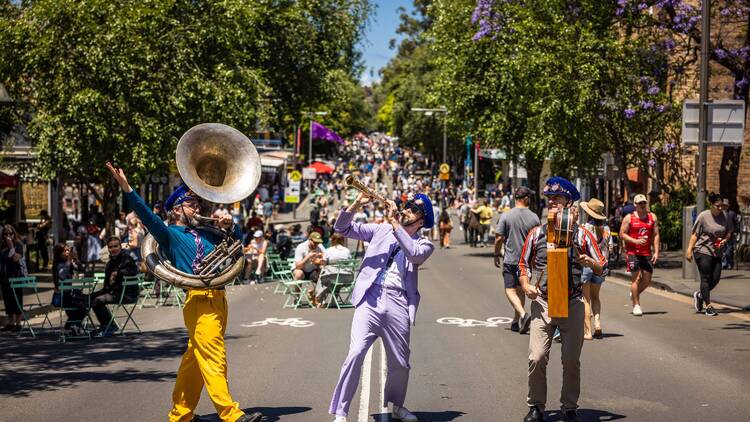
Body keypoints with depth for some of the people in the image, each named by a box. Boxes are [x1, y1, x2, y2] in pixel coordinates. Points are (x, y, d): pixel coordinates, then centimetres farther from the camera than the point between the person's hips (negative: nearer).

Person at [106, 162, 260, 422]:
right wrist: (126, 188, -26)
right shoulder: (170, 234, 2)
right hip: (199, 300, -7)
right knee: (214, 359, -10)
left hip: (218, 299, 7)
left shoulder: (205, 233, 21)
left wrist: (230, 227, 7)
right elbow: (147, 216, -14)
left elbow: (237, 241, 30)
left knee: (195, 358, 13)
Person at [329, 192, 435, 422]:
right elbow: (343, 228, 11)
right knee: (356, 353, -17)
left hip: (398, 304, 1)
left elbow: (414, 254, -12)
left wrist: (394, 222, -13)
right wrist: (356, 205, -6)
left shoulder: (424, 244, 12)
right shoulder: (381, 229, 15)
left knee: (400, 364, 10)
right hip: (370, 299, -1)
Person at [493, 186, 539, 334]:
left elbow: (499, 238, -8)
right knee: (520, 289, 15)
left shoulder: (506, 216, -9)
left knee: (510, 289, -1)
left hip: (510, 259, -3)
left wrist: (496, 255, 6)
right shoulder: (534, 217, -2)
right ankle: (516, 322, 22)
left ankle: (523, 314, -24)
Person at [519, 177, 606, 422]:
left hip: (572, 304, 0)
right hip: (542, 303, 0)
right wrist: (525, 285, -2)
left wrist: (590, 262, -15)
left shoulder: (582, 235, 4)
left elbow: (601, 268, 7)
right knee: (537, 358, -9)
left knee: (571, 360, 5)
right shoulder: (536, 233, 7)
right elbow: (524, 264, 15)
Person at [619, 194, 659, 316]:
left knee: (647, 280, 4)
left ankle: (634, 294, 32)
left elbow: (655, 235, 10)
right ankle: (636, 305, -1)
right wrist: (635, 241, -15)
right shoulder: (629, 218, 0)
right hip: (632, 252, -4)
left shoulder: (652, 217, 10)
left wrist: (656, 252, 1)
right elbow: (622, 234, -2)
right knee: (636, 278, -9)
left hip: (647, 253, 4)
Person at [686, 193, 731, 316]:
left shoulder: (724, 216, 4)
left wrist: (724, 240, -6)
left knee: (716, 278, 3)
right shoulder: (703, 216, -9)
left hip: (717, 252, 5)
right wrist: (689, 250, -12)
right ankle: (708, 306, -1)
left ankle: (699, 295, 29)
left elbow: (729, 232, 15)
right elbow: (695, 234, -7)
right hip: (703, 250, -5)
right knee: (706, 278, -4)